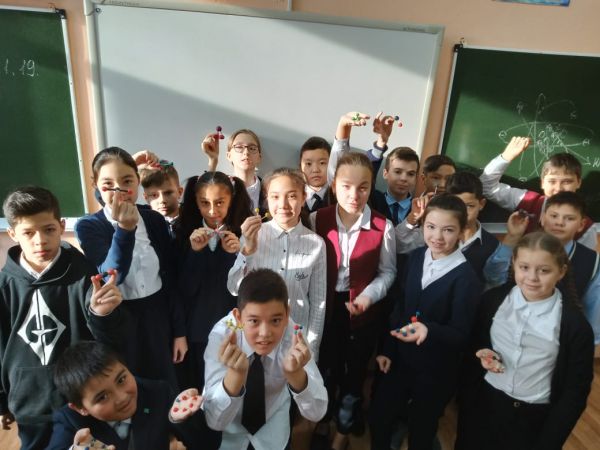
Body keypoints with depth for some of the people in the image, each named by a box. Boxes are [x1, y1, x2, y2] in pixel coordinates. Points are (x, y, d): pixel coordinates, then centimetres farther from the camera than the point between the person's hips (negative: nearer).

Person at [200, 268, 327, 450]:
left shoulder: (292, 334, -26)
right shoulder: (222, 334, -29)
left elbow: (316, 412, -26)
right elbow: (214, 420, -31)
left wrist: (296, 373, -45)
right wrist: (236, 372, -48)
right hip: (228, 434, -1)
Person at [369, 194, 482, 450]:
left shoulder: (466, 277, -20)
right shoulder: (416, 258, -5)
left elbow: (461, 334, -18)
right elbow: (401, 307, 3)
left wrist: (429, 330, -37)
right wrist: (388, 350, 6)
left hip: (436, 370, -4)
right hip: (400, 358, 5)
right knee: (378, 418, 20)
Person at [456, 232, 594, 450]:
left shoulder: (575, 325, -14)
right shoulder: (493, 299, -8)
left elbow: (576, 390, -8)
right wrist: (483, 354, -15)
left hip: (535, 420, -2)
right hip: (483, 406, 2)